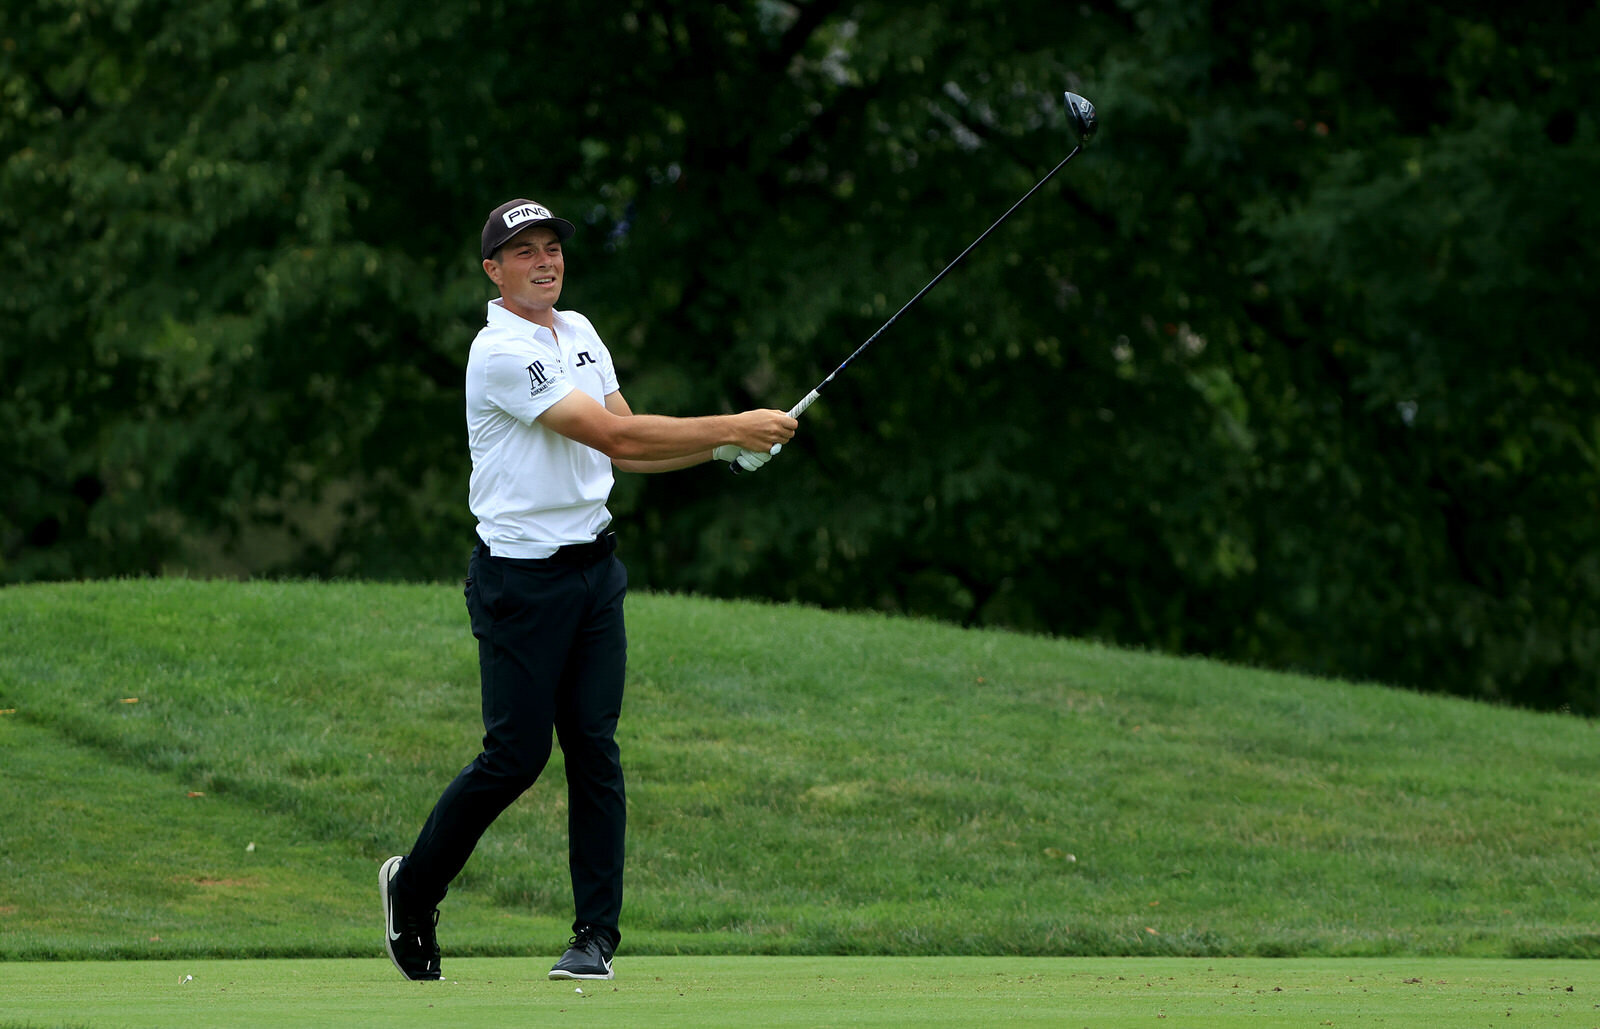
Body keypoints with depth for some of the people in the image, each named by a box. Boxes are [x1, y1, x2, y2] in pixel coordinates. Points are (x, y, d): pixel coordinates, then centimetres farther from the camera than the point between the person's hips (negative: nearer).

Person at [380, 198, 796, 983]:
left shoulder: (579, 332, 12)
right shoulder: (501, 353, -16)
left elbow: (626, 450, 14)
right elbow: (614, 435, -22)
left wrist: (724, 446, -1)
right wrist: (730, 427, -20)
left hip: (593, 563, 7)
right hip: (522, 578, -7)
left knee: (594, 747, 1)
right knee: (516, 755, -4)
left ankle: (596, 933, 2)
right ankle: (413, 887, 18)